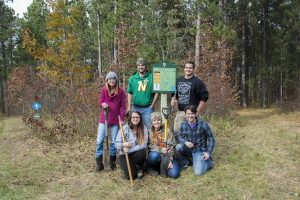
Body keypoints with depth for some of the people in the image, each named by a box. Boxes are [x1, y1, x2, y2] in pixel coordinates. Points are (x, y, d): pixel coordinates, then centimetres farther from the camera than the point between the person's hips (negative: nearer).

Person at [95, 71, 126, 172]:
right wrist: (103, 104, -25)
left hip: (115, 119, 0)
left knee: (114, 141, 7)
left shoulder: (121, 91, -1)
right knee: (99, 140, -4)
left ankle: (112, 160, 25)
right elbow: (100, 101, -1)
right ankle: (99, 162, 7)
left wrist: (122, 119, -3)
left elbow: (122, 106, 1)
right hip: (104, 118, 0)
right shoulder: (103, 89, 1)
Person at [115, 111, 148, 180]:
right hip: (125, 155, -1)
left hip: (137, 153, 1)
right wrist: (123, 144, -33)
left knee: (141, 153, -35)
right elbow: (116, 144, -9)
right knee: (131, 176, -19)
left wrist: (129, 150, -22)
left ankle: (140, 170, -2)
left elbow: (144, 144, -14)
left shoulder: (143, 128, -7)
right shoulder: (124, 128, -9)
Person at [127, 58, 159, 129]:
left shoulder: (151, 77, -1)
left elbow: (156, 92, -1)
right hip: (135, 108, 3)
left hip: (147, 108, -2)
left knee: (149, 128, 3)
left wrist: (152, 106, -6)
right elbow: (130, 93, 8)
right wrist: (129, 106, 2)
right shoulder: (132, 78, 7)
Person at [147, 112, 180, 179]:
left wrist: (170, 160, -16)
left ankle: (162, 167, 11)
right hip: (156, 155, 0)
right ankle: (152, 168, -3)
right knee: (154, 155, -37)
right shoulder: (150, 132, -2)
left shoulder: (167, 131, -4)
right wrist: (160, 149, -23)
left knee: (174, 174, -18)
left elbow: (171, 147, -7)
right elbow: (150, 146, -7)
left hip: (167, 156, 0)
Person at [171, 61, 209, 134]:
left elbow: (204, 98, -7)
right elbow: (174, 93, 26)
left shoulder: (198, 82, -5)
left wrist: (197, 112, -13)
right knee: (176, 131, 7)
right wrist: (173, 100, 4)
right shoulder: (178, 80, 12)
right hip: (179, 112, 6)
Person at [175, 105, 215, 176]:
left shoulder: (203, 124, -16)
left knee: (198, 172, -18)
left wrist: (208, 152, -11)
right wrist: (185, 142, -26)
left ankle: (208, 162, 13)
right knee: (178, 147, -27)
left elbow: (210, 138, -7)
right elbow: (180, 137, -2)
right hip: (189, 149, 4)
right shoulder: (183, 125, -8)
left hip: (200, 151, -3)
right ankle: (184, 163, 2)